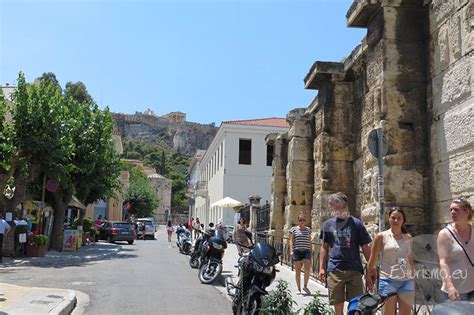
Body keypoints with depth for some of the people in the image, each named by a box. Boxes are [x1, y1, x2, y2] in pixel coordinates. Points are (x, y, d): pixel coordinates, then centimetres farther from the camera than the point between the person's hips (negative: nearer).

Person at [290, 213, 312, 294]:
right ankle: (299, 289, 12)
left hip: (306, 251, 2)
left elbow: (309, 241, 17)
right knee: (298, 271, 2)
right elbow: (291, 240, 2)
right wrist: (291, 250, -8)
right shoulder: (294, 229, 4)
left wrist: (310, 251, 14)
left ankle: (305, 286, 8)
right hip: (297, 251, -2)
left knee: (307, 270, -11)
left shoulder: (308, 230, 12)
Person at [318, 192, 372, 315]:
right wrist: (321, 268, 6)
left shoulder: (356, 223, 1)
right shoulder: (328, 224, 7)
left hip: (354, 269, -1)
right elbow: (324, 247, 12)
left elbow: (365, 248, 3)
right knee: (338, 303, 8)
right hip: (334, 270, 2)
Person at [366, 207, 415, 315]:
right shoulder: (381, 236, -2)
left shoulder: (408, 237, 10)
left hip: (407, 281, 4)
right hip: (388, 280, -4)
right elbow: (373, 259, 3)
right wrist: (368, 276, 6)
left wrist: (413, 277, 18)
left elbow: (410, 259, 18)